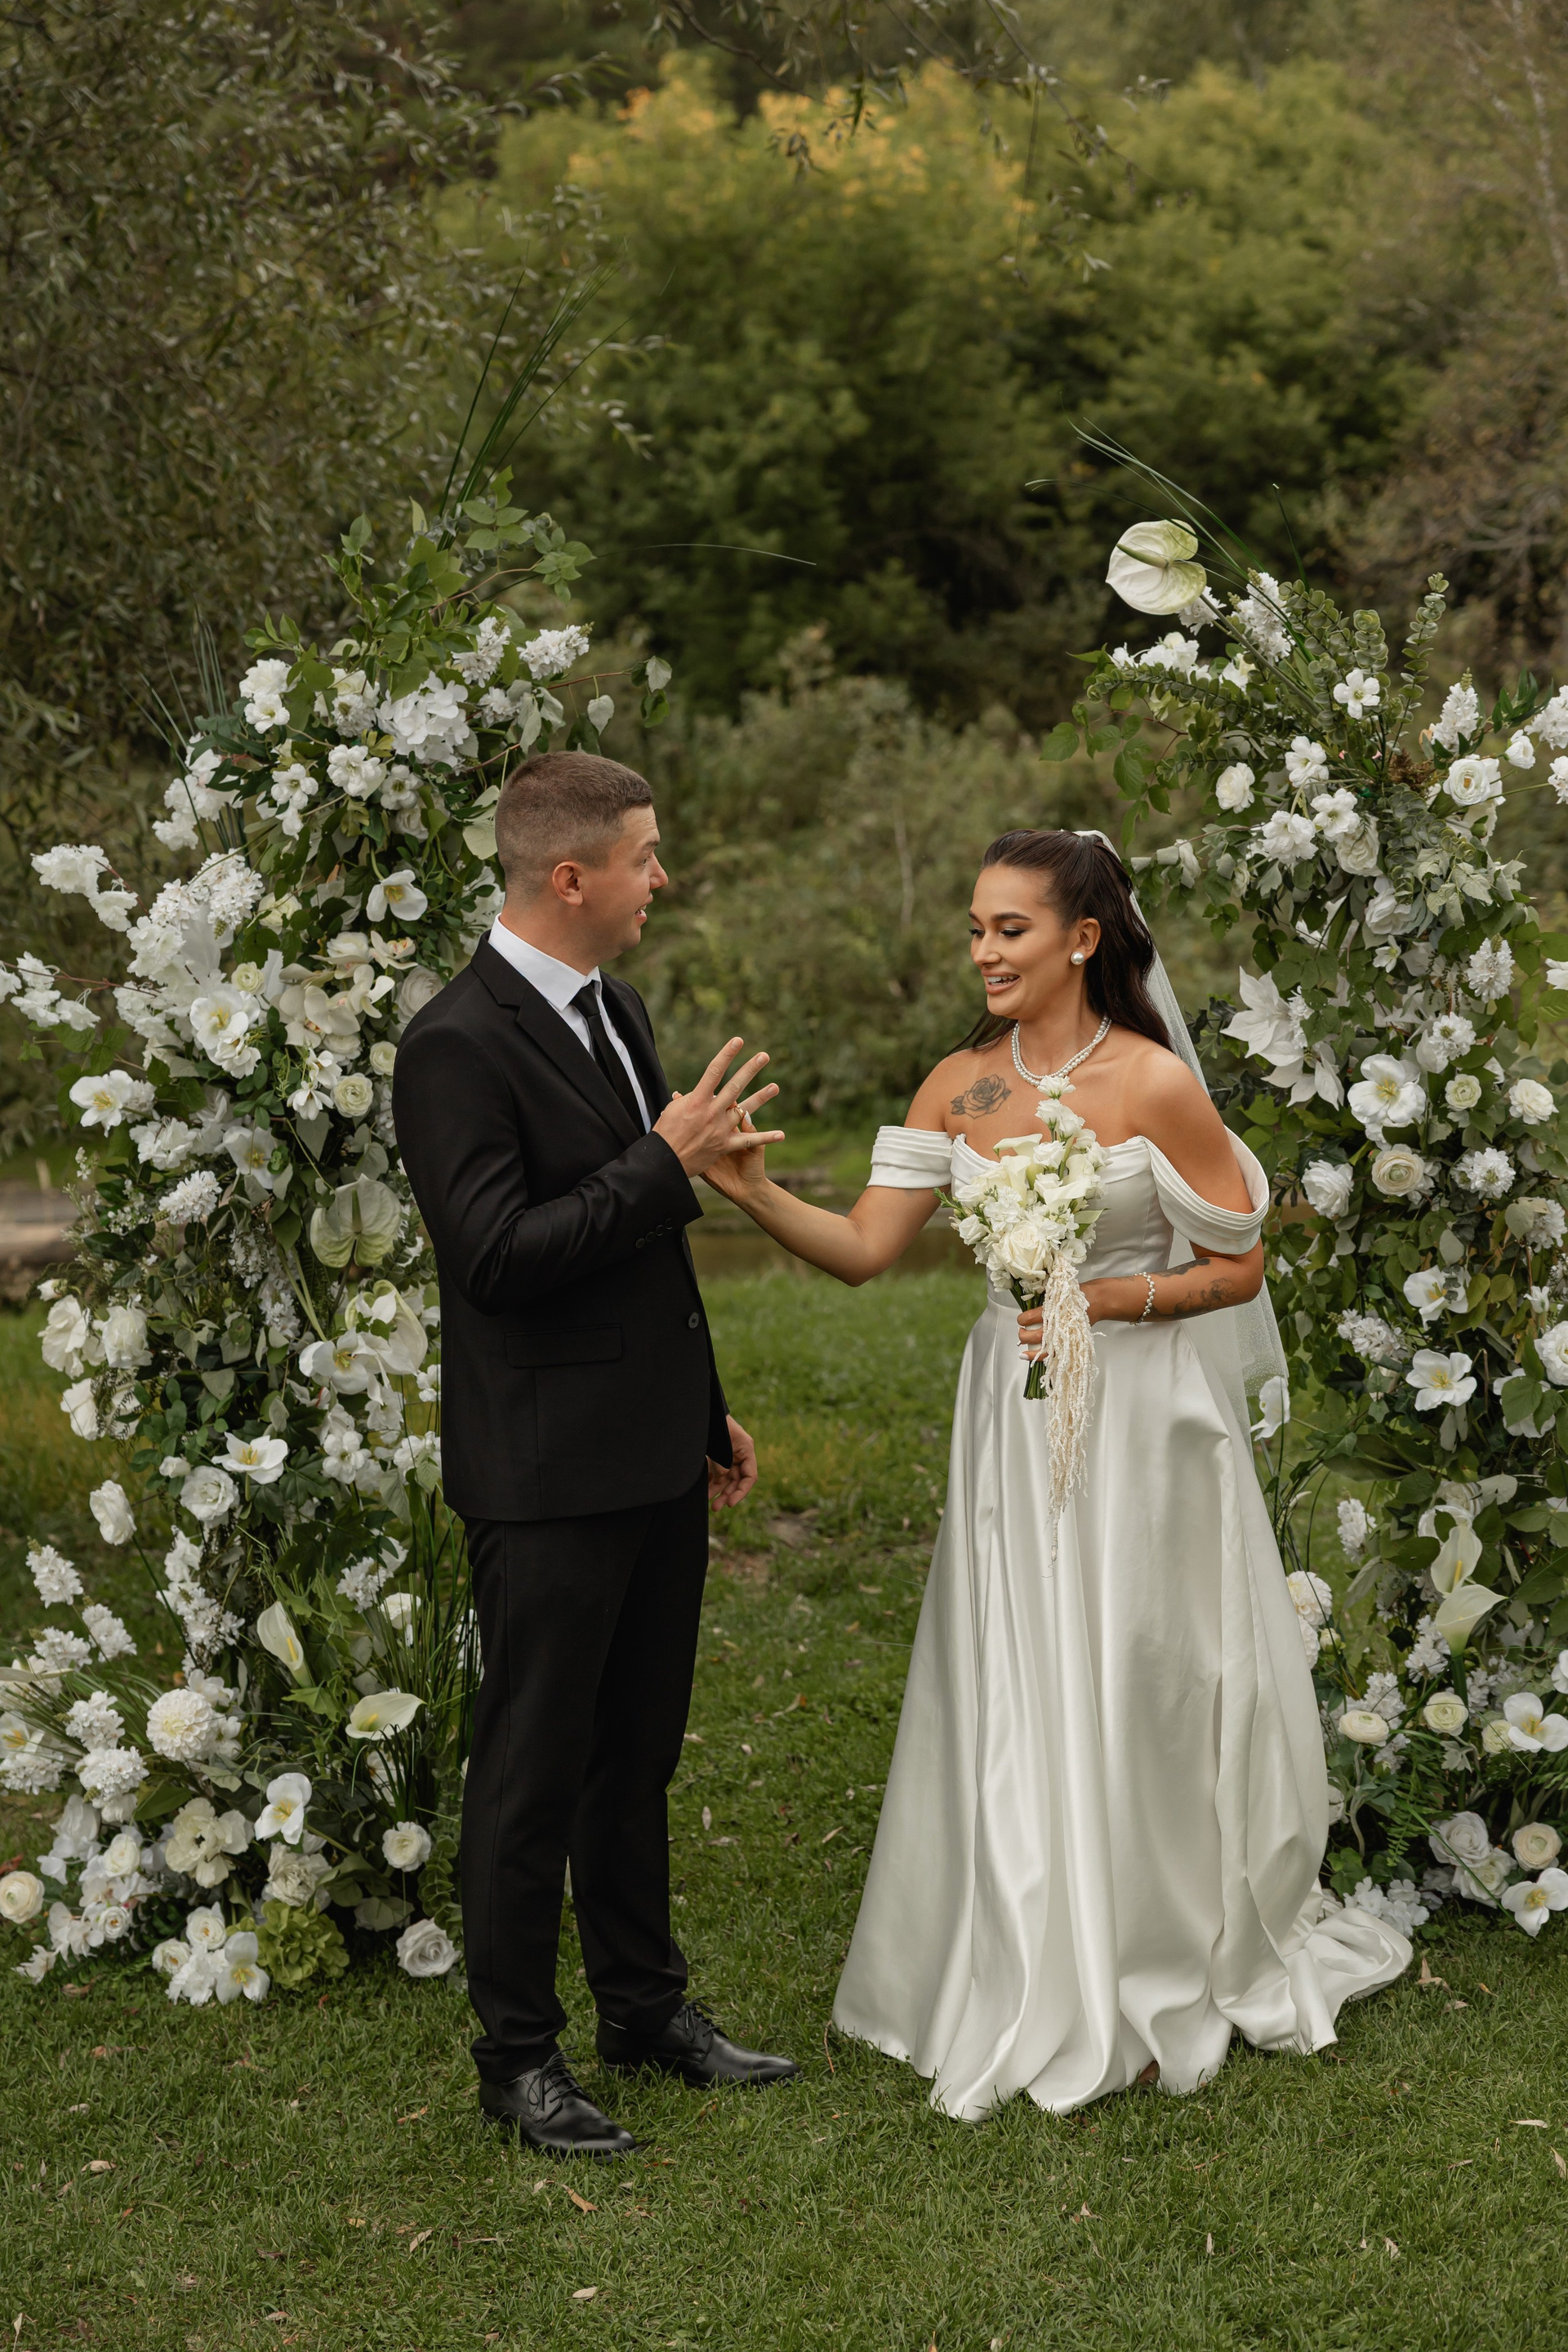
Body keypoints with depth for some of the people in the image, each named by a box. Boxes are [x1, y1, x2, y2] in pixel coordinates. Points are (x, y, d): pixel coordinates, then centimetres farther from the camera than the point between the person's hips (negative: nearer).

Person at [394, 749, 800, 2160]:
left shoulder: (610, 1008, 11)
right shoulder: (460, 1047, -18)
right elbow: (499, 1253, -25)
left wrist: (709, 1411, 22)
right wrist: (667, 1162, -22)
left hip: (655, 1459, 9)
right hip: (548, 1475, -9)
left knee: (639, 1751, 18)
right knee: (534, 1767, 2)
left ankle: (646, 2004, 31)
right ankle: (518, 2055, 14)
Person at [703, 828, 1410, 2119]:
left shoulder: (1157, 1085, -12)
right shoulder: (961, 1087, 3)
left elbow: (1239, 1270, -6)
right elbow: (865, 1248, -2)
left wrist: (1116, 1301, -20)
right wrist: (758, 1194, -18)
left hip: (1138, 1417, -5)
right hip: (1011, 1420, 5)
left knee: (1133, 1696, 3)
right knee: (1013, 1703, 9)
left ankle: (1149, 1992, 21)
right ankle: (1034, 1987, 24)